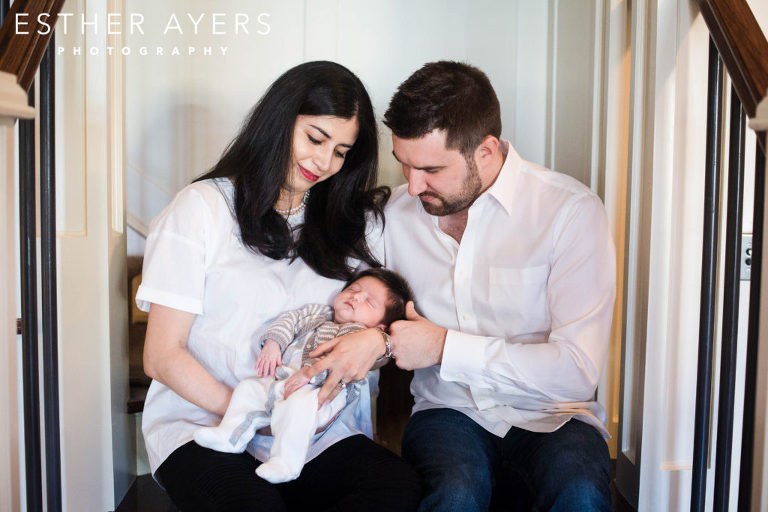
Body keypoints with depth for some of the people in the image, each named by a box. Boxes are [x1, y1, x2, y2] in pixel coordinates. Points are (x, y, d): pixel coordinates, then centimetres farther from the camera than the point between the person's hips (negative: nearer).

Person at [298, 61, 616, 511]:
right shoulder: (399, 212, 4)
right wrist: (374, 339, -7)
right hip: (448, 410, 2)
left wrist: (443, 347, -15)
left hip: (550, 417, -1)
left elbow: (579, 370, -16)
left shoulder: (571, 210, -10)